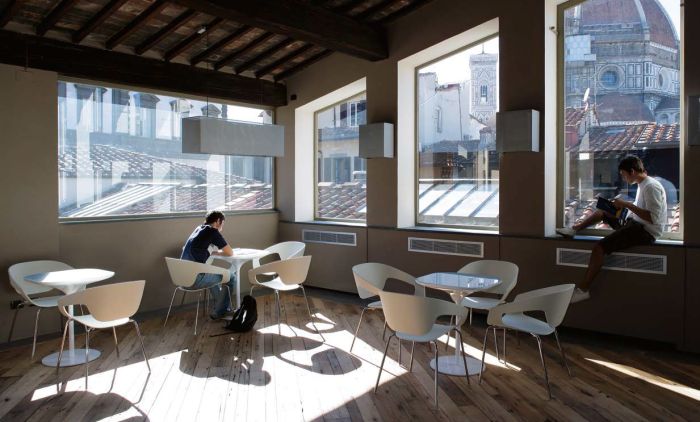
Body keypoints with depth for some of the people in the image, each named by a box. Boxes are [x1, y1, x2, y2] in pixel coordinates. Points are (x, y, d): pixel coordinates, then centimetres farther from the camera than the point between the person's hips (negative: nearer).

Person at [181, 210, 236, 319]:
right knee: (231, 277, 6)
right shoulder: (212, 231, -8)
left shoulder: (198, 229, 16)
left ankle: (224, 308, 39)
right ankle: (218, 312, 20)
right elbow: (230, 253, -4)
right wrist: (216, 252, 14)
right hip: (195, 279, -9)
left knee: (213, 274, 33)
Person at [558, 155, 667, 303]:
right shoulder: (642, 184, 13)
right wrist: (622, 205, 6)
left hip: (646, 231, -10)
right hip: (634, 224, 10)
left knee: (599, 247, -23)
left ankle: (582, 289, -20)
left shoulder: (651, 187, -18)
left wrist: (627, 204, -23)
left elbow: (653, 217, -26)